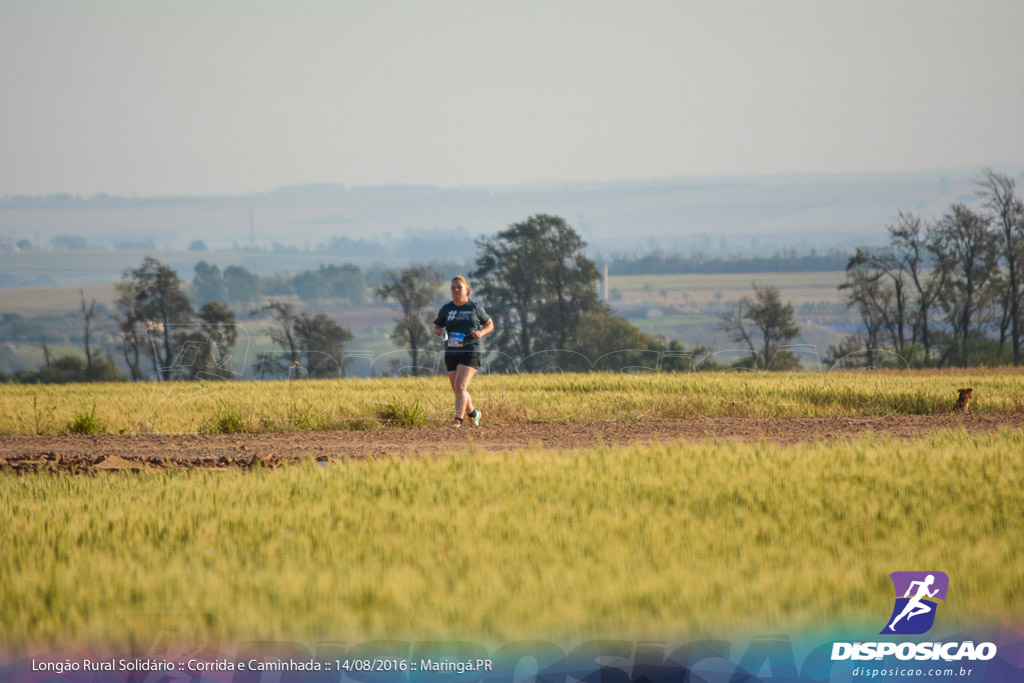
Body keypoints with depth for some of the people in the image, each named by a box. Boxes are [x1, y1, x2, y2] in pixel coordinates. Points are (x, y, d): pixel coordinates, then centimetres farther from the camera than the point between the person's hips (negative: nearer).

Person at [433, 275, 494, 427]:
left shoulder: (475, 307, 2)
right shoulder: (446, 309, 9)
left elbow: (490, 324, 11)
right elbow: (436, 328, 15)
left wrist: (481, 333, -10)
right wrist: (441, 332, -9)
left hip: (471, 352, -4)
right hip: (451, 352, 4)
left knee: (460, 385, -20)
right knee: (458, 390, 9)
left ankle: (458, 419, -20)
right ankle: (473, 413, 33)